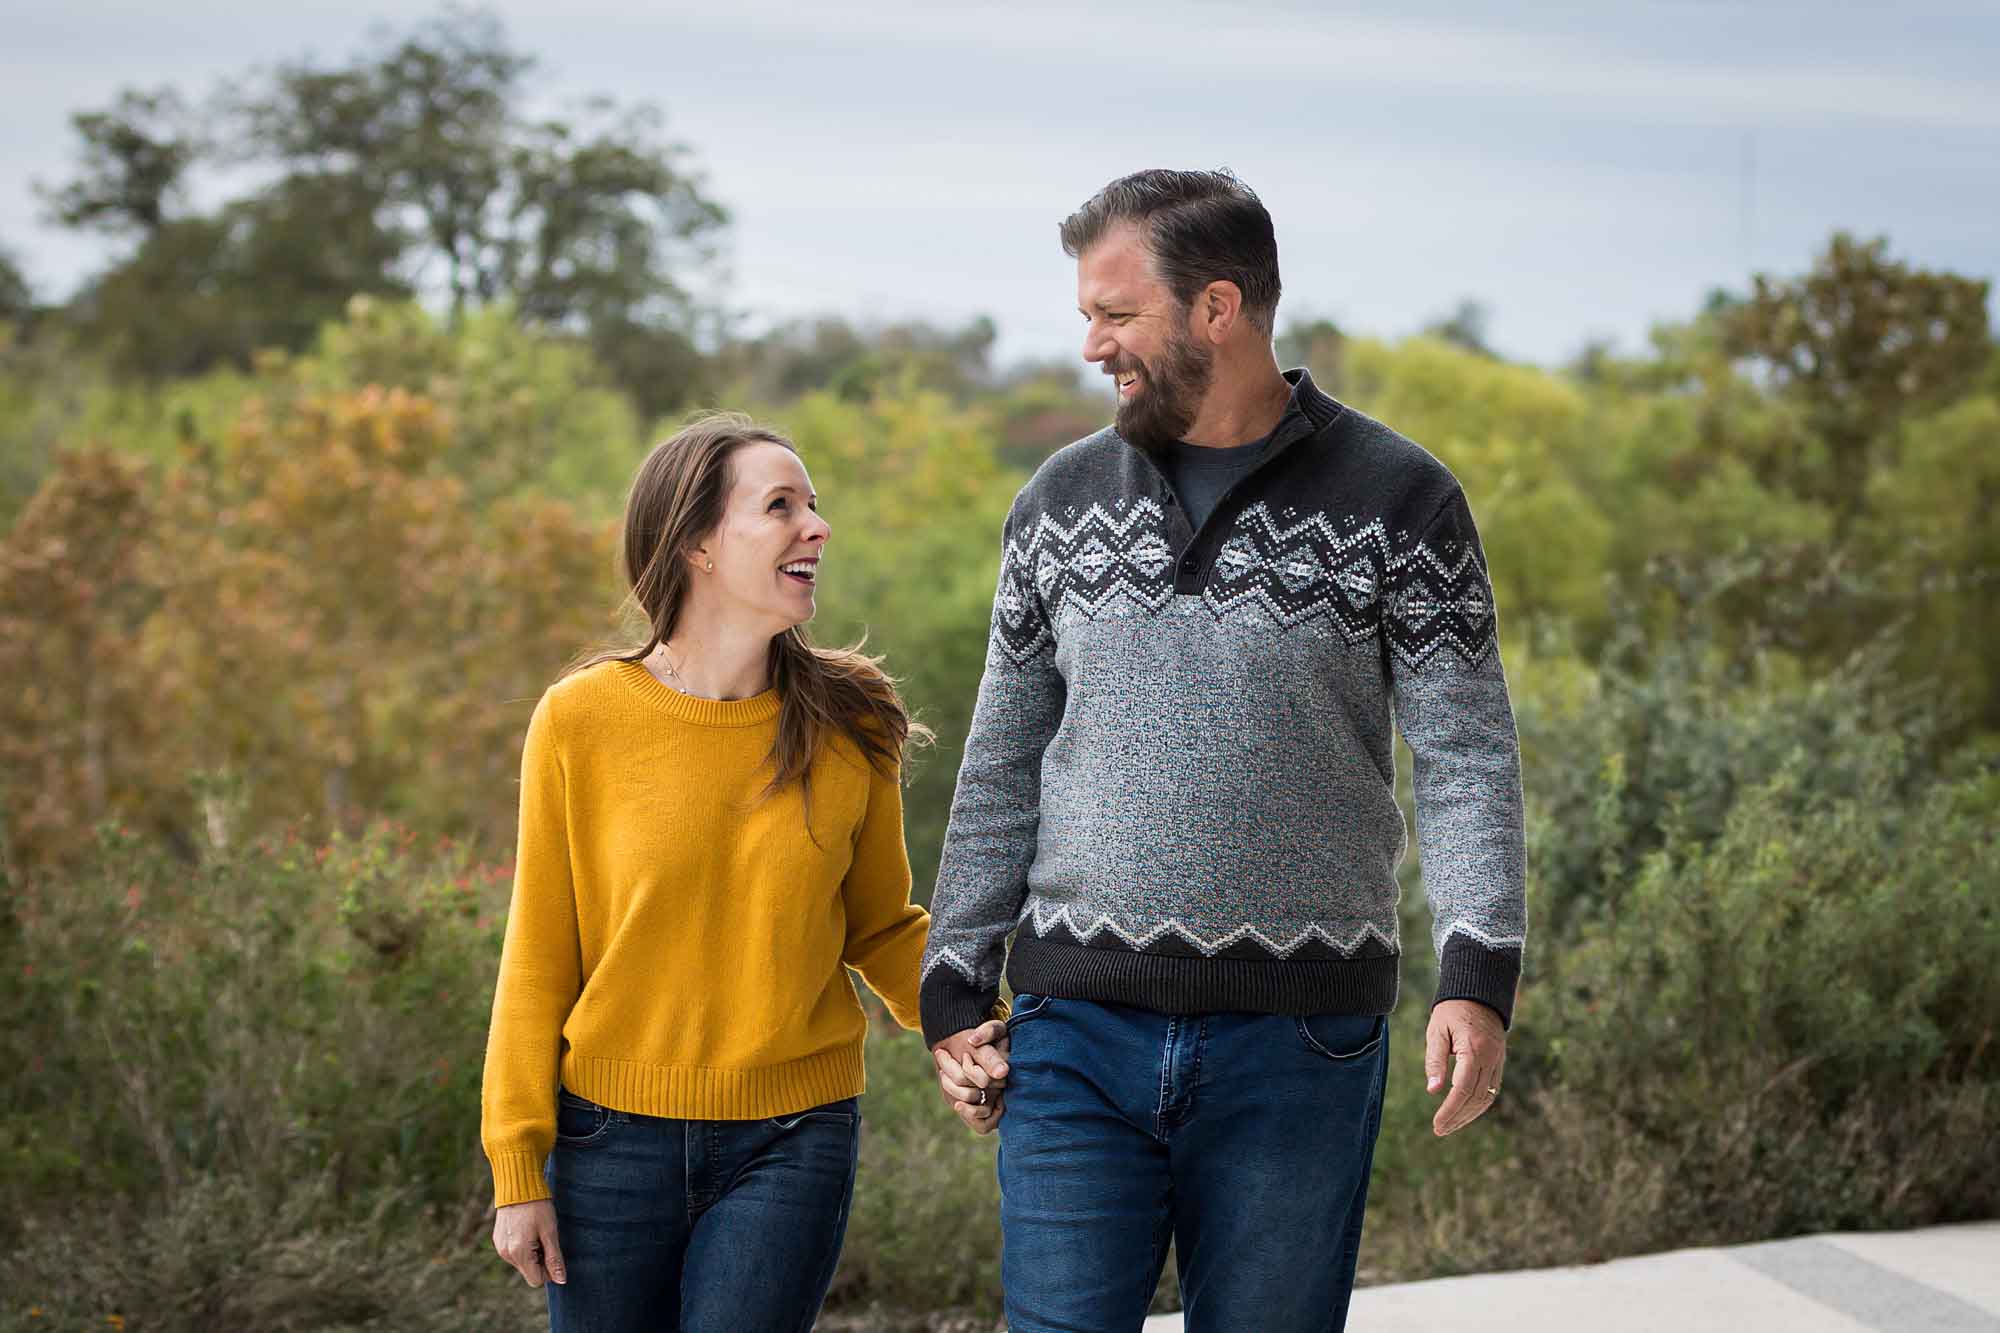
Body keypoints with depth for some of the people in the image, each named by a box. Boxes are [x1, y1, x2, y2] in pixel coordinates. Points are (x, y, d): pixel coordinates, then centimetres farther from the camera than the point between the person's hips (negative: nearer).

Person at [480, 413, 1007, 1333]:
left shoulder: (847, 729, -2)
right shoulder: (580, 722, -6)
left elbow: (882, 927, 9)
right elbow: (539, 960, 0)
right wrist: (517, 1168, -1)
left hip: (790, 1148, 0)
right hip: (612, 1141, 0)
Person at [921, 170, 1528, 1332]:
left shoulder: (1395, 499, -2)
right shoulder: (1065, 499, 8)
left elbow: (1469, 759, -4)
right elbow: (1005, 766, 13)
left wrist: (1479, 973, -17)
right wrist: (956, 986, 9)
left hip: (1298, 1044, -2)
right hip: (1079, 1033, 3)